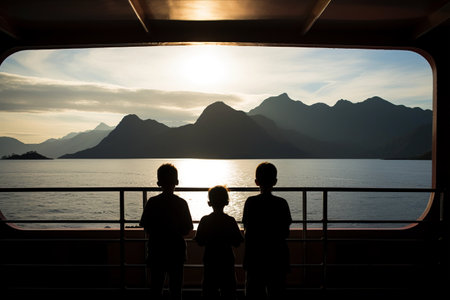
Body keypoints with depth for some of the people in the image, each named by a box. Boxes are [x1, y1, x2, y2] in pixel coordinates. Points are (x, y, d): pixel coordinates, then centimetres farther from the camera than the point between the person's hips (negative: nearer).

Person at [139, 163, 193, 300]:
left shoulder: (152, 202, -6)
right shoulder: (181, 203, -8)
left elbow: (146, 228, -3)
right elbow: (187, 230, -4)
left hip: (156, 249, 1)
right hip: (176, 250, 0)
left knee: (156, 285, 13)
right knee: (175, 286, 10)